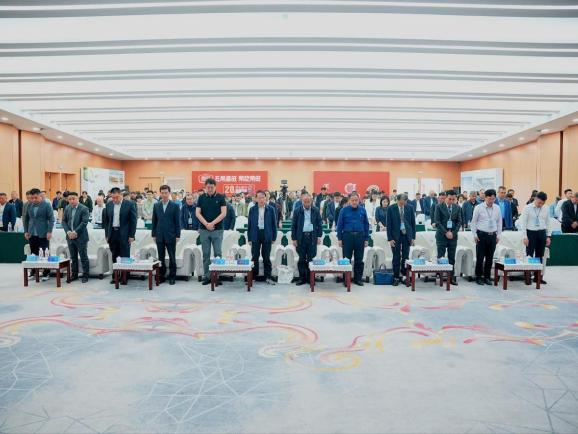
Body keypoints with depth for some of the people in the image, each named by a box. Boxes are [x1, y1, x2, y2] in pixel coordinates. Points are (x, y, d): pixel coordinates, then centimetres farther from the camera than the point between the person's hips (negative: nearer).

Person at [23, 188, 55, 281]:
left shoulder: (47, 205, -4)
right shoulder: (29, 205, 9)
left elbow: (51, 219, -7)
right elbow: (25, 218, 16)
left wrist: (49, 232, -14)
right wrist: (26, 231, 8)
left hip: (43, 234, -4)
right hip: (32, 234, 4)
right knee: (33, 254, 6)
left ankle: (45, 274, 6)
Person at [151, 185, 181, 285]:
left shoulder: (175, 206, -2)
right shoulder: (156, 205, 7)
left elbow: (177, 222, -2)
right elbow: (154, 221, 10)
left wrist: (177, 235, -6)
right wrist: (153, 234, 6)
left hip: (171, 236, -3)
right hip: (159, 236, 3)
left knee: (172, 258, 3)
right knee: (161, 257, 9)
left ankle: (172, 277, 12)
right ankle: (162, 276, 19)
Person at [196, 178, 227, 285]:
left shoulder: (220, 197, 1)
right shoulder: (201, 198, 6)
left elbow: (223, 213, -7)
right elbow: (198, 213, 0)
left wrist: (212, 223, -14)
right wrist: (206, 224, -13)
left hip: (217, 230, -2)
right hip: (204, 230, 2)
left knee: (218, 253, -1)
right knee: (206, 254, 5)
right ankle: (206, 276, 13)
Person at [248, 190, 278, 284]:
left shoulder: (270, 209, 1)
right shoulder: (252, 209, 3)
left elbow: (274, 223, 3)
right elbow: (249, 224, 5)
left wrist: (274, 237, 0)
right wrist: (249, 238, 2)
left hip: (267, 236, -1)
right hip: (255, 235, 1)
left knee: (266, 257, 7)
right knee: (255, 257, 6)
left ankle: (268, 277, 16)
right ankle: (253, 276, 17)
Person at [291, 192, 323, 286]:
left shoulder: (316, 210, 3)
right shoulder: (297, 211, 1)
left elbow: (319, 224, 6)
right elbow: (293, 225, 2)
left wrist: (319, 236, -1)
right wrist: (294, 239, -2)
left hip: (312, 237, 0)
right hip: (301, 237, 0)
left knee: (311, 258, 3)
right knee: (301, 259, 4)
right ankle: (302, 278, 12)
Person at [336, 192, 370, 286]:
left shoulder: (362, 210, 4)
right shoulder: (344, 210, -1)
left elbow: (366, 225, 7)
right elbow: (339, 225, 0)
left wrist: (366, 239, 3)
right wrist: (339, 239, -3)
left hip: (360, 236, 2)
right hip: (347, 236, -2)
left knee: (359, 260, 8)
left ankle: (358, 278, 18)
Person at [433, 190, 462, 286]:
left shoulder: (457, 207, 7)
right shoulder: (439, 206, -3)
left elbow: (459, 221, 6)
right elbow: (437, 221, -7)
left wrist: (453, 233, -6)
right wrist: (446, 232, -12)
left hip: (453, 235, 3)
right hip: (441, 235, -3)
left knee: (452, 258, 7)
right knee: (440, 257, -1)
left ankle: (452, 277, 12)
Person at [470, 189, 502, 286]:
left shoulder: (497, 208, 7)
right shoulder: (479, 208, -4)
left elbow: (499, 222, 13)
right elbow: (473, 222, 0)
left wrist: (498, 235, 8)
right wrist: (475, 235, -4)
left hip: (492, 235, 3)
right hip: (481, 235, -3)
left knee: (490, 258, 8)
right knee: (480, 257, 0)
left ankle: (487, 277, 18)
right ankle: (478, 277, 10)